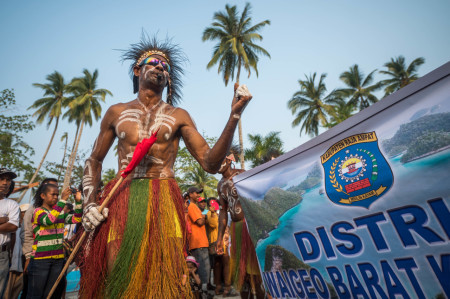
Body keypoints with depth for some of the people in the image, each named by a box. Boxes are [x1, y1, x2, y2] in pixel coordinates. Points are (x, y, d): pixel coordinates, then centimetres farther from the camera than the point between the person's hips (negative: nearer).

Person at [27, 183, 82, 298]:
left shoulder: (60, 213, 10)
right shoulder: (38, 211, -7)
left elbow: (76, 219, 0)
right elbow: (49, 220, -28)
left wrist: (78, 201, -10)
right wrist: (63, 200, -30)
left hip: (58, 259, 6)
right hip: (40, 258, -5)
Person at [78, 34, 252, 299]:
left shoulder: (178, 116, 7)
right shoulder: (117, 112, 14)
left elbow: (210, 164, -2)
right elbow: (94, 161, 19)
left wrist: (234, 115, -11)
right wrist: (90, 203, 4)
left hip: (165, 200, -1)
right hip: (121, 200, 2)